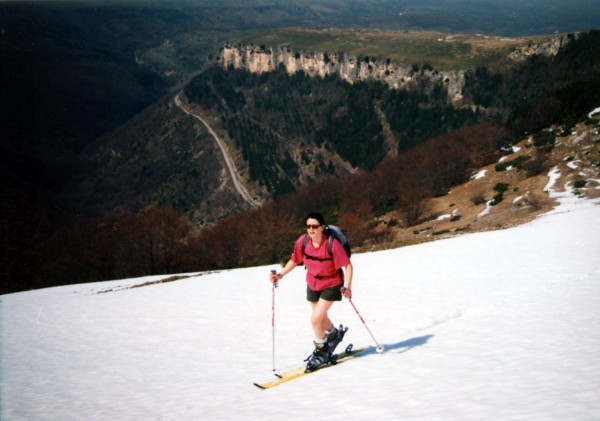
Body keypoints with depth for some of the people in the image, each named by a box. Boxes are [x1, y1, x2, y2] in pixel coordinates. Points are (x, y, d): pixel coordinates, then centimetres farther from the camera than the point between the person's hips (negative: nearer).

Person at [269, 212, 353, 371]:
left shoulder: (332, 244, -29)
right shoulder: (303, 241, -16)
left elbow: (348, 265, -21)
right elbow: (294, 260, 1)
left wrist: (347, 287, -30)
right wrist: (281, 274, -8)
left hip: (331, 284, -5)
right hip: (313, 284, 5)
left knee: (316, 319, -13)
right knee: (321, 317, 20)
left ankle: (320, 350, 11)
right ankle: (334, 334, 53)